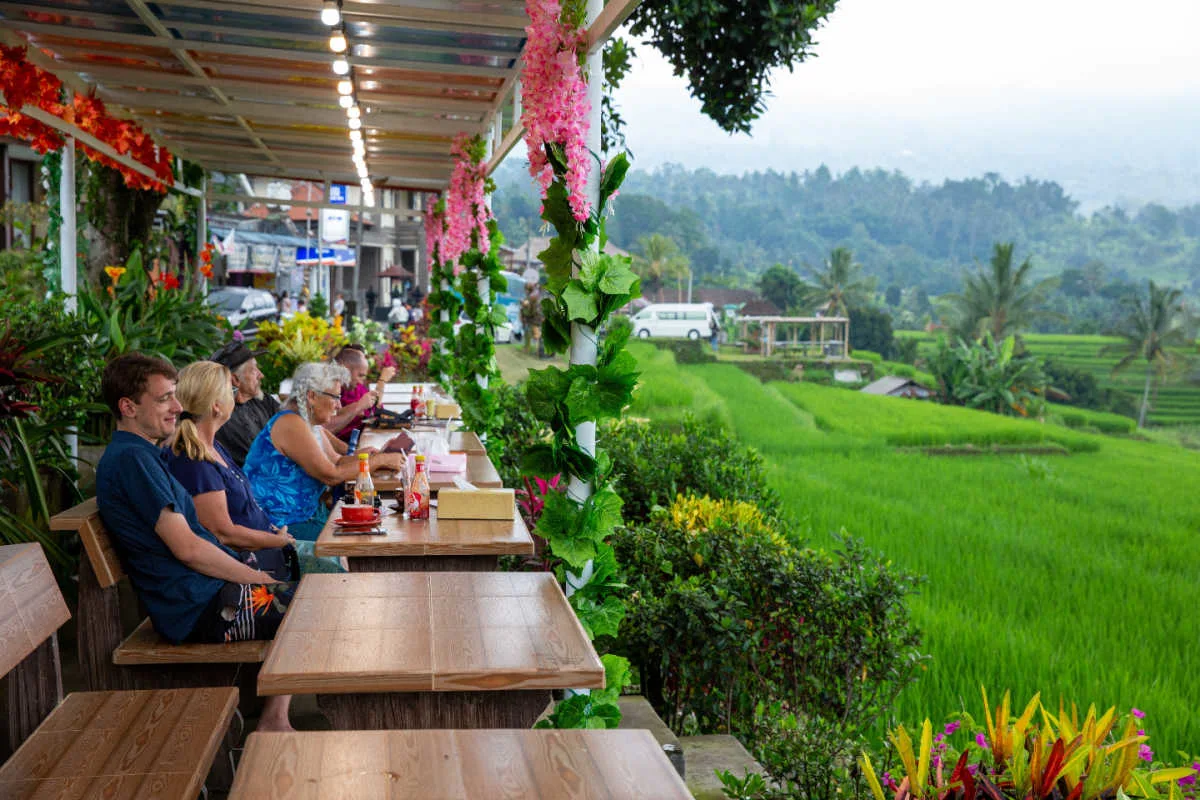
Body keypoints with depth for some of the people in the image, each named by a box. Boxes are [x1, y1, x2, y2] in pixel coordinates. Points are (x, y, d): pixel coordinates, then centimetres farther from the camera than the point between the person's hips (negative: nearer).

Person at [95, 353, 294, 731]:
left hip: (198, 599, 11)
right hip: (199, 609, -11)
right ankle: (273, 720, 2)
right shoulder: (131, 458, -16)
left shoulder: (140, 456, 17)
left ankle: (274, 717, 13)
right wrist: (259, 580, -13)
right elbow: (187, 548, -21)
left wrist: (253, 575, 9)